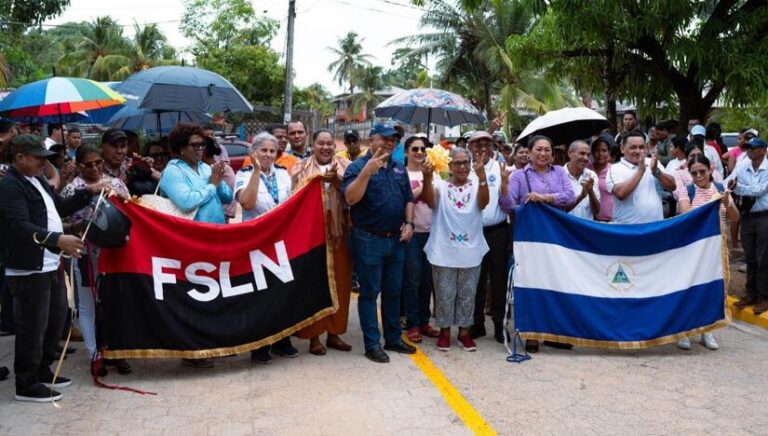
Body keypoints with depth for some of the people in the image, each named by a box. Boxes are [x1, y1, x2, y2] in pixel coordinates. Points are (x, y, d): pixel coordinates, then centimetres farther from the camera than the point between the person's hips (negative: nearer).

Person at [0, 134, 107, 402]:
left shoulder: (37, 180, 15)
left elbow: (60, 208, 24)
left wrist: (88, 193, 13)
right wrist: (58, 239, -38)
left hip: (50, 266, 10)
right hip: (29, 270, -10)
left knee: (55, 320, 18)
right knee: (32, 327, -2)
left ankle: (43, 372, 33)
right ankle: (26, 385, 11)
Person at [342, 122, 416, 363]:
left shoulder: (399, 168, 12)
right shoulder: (358, 166, -8)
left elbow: (408, 199, 17)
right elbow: (350, 198, -22)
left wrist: (409, 222, 1)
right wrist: (368, 170, -30)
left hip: (395, 239, 7)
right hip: (369, 240, -6)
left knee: (393, 291, 14)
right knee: (369, 293, 1)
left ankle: (393, 338, 26)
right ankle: (372, 344, 9)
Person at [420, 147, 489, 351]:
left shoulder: (477, 185, 1)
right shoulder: (441, 186, -1)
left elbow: (484, 202, -20)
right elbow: (429, 201, -21)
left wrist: (481, 175, -35)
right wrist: (427, 178, -40)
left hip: (470, 252, 1)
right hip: (444, 251, -1)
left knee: (467, 294, 11)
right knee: (445, 294, 7)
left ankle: (464, 331, 24)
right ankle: (444, 331, 21)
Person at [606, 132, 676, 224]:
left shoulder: (653, 163, 10)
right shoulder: (615, 169, -4)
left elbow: (672, 187, 4)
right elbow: (621, 193, -20)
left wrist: (656, 171, -11)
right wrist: (640, 170, -18)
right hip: (627, 227, -4)